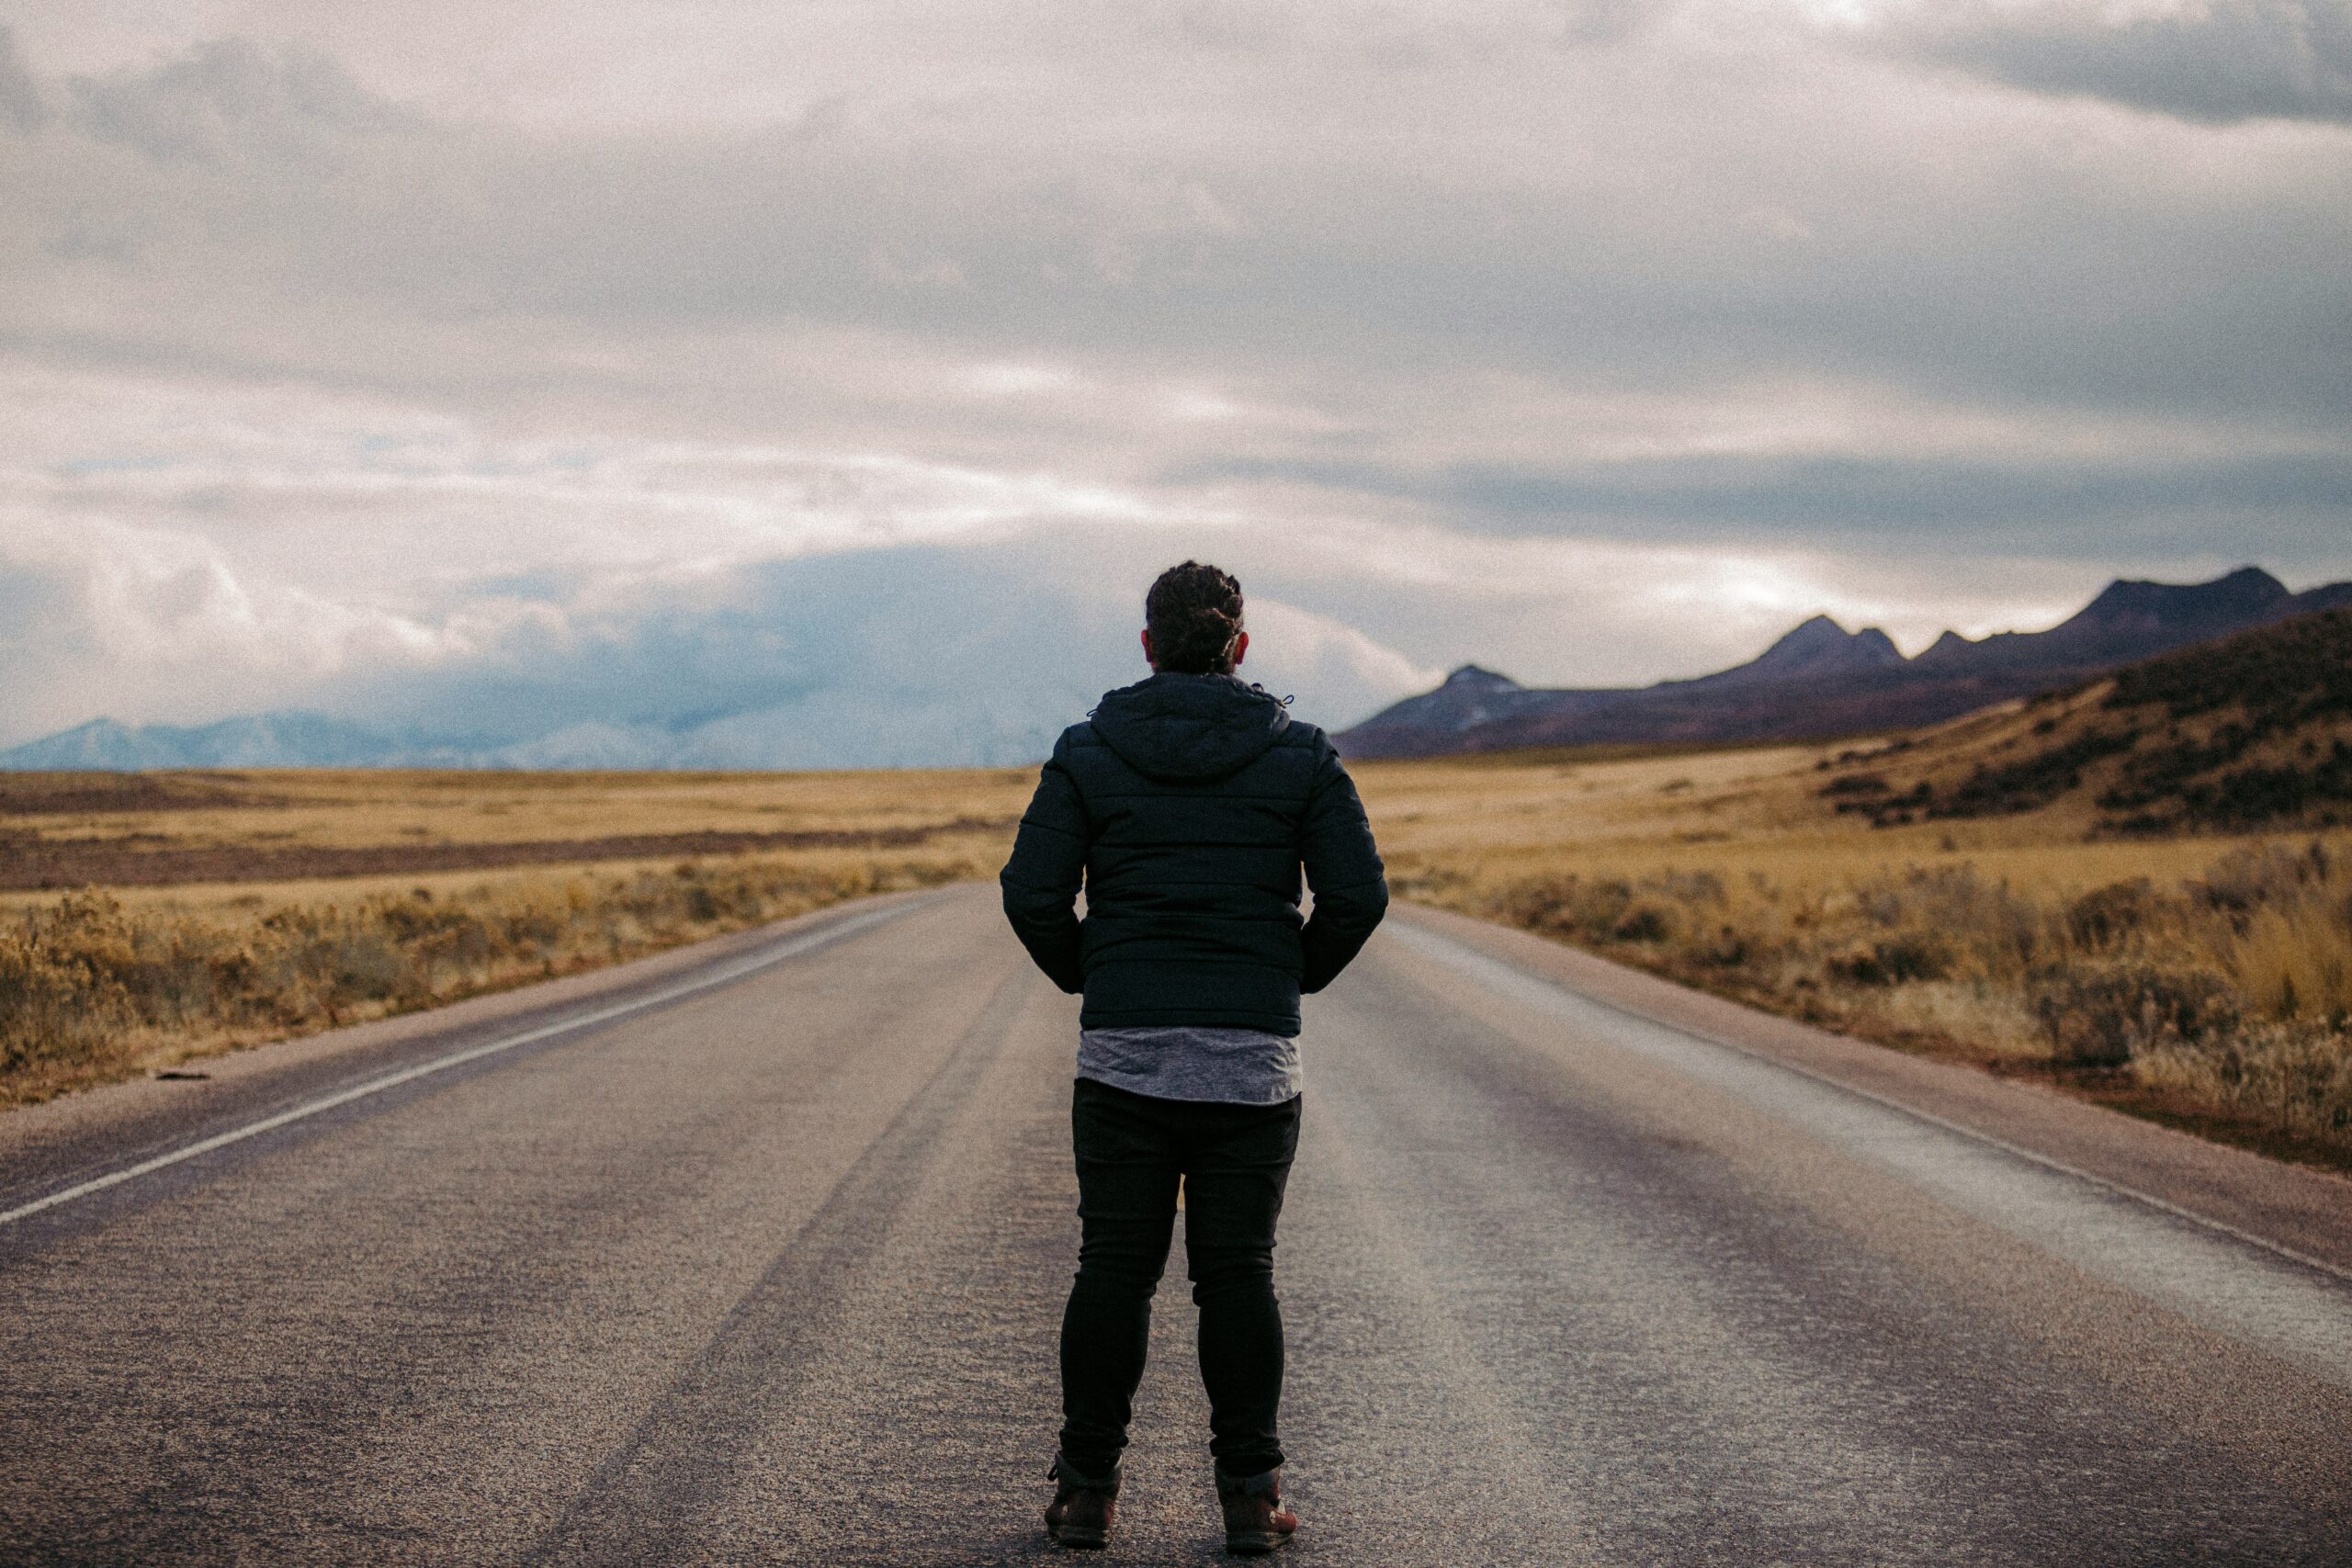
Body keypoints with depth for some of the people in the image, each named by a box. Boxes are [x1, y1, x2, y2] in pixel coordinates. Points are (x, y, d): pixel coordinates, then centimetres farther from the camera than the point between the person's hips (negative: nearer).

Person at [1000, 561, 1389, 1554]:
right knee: (1238, 1273, 5)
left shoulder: (1088, 753, 1)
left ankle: (1087, 1490, 9)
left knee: (1113, 1268, 6)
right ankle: (1249, 1495, 5)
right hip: (1254, 1061, 0)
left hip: (1123, 1055, 0)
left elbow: (1031, 892, -5)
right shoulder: (1299, 755, 2)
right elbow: (1359, 893, -4)